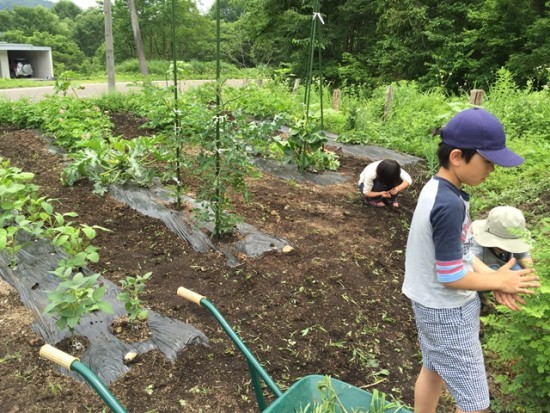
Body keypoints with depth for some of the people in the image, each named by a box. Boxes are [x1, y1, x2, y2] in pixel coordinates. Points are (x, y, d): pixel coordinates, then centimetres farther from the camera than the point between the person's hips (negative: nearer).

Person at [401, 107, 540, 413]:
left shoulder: (438, 188, -1)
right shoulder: (449, 205, -30)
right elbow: (451, 277, -25)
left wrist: (490, 274, -2)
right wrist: (497, 281, -9)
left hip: (434, 305, 9)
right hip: (448, 312, -9)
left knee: (434, 370, 28)